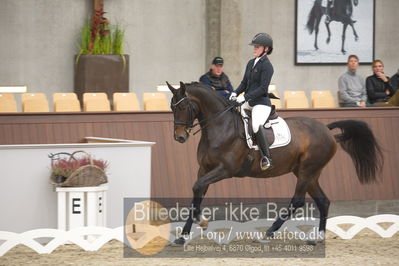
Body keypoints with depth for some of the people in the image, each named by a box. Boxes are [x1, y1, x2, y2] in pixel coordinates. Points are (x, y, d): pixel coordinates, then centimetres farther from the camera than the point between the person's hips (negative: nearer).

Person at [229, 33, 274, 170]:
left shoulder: (266, 66, -12)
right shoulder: (251, 63, 14)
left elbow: (263, 88, -18)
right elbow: (244, 82, 21)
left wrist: (245, 97, -22)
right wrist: (236, 93, 3)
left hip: (261, 103, -10)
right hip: (248, 102, 10)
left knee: (256, 125, -32)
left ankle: (266, 157, -27)